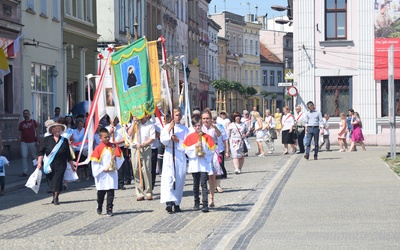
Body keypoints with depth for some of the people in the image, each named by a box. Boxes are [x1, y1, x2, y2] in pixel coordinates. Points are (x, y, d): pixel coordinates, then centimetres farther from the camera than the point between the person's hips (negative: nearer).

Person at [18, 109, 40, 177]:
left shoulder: (33, 122, 3)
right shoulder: (21, 123, 8)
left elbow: (37, 131, 1)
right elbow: (20, 134, 10)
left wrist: (37, 141, -6)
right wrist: (19, 143, 3)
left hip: (32, 142, -2)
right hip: (24, 142, 2)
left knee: (34, 156, 7)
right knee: (24, 156, -9)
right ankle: (25, 172, -8)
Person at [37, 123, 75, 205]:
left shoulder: (64, 141, 7)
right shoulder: (47, 139, 4)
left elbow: (68, 155, 11)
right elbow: (41, 152, 3)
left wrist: (72, 166, 13)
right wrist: (39, 163, -6)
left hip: (60, 165, 0)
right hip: (49, 165, 0)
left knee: (58, 181, -7)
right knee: (51, 181, 4)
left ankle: (56, 198, 0)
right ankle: (54, 196, 20)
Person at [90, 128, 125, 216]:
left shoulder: (114, 146, 5)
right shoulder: (98, 148, -5)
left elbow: (120, 157, 9)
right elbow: (95, 161, -5)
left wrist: (115, 158, -12)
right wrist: (103, 169, -11)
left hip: (112, 173, 2)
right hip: (102, 174, -2)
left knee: (111, 192, -2)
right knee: (101, 192, 9)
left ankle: (109, 209, 3)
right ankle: (99, 206, 31)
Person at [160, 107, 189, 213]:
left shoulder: (184, 129, 11)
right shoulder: (167, 127, 6)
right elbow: (163, 140, -6)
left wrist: (177, 140, -8)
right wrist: (169, 129, -10)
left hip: (180, 155, 3)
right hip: (169, 155, -2)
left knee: (180, 179, 2)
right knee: (168, 178, -16)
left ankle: (177, 203, 10)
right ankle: (169, 202, -26)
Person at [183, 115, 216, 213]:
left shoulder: (206, 137, 2)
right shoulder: (190, 137, 5)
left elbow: (212, 150, 1)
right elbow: (186, 150, -2)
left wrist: (204, 153, -13)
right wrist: (195, 146, -14)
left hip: (204, 164, -2)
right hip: (194, 164, 2)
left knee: (203, 184, -10)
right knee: (196, 184, 12)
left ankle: (205, 205, -13)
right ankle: (196, 203, 23)